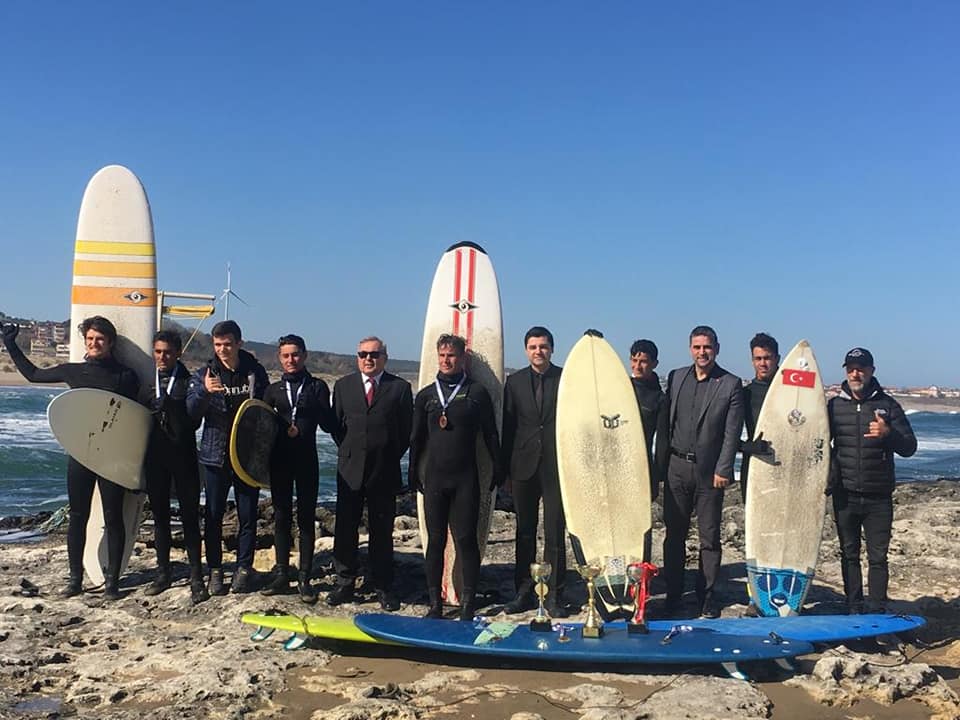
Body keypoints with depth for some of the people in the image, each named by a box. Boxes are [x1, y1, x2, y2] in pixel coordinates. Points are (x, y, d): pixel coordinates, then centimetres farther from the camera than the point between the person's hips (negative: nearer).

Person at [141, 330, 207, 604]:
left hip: (183, 458, -4)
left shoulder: (188, 382, -2)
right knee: (160, 515, 11)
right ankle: (163, 573, 22)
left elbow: (193, 422, -10)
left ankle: (196, 578, 2)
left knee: (189, 516, -2)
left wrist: (169, 405, -19)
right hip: (155, 457, 4)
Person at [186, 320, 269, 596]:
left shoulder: (255, 372, 2)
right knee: (213, 516, 5)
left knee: (248, 515, 5)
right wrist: (204, 391, -29)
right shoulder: (204, 374, 1)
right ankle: (215, 571, 15)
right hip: (215, 455, 0)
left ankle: (244, 569, 16)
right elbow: (191, 411, -9)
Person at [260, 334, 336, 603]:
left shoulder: (317, 387, 5)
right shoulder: (273, 389, 11)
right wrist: (284, 430, -8)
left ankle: (304, 578, 5)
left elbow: (327, 425, -1)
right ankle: (281, 575, 14)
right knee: (281, 517, 6)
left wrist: (312, 407, -14)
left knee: (306, 518, 1)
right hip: (279, 460, 2)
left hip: (307, 460, -2)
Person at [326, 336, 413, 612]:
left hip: (384, 470, -2)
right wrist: (348, 451, 6)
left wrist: (391, 456, 2)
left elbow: (407, 430, 4)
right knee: (345, 529, 6)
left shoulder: (400, 387, 2)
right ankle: (345, 584, 16)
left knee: (382, 531, 5)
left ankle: (384, 587, 13)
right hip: (350, 469, 2)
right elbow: (335, 424, 12)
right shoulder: (343, 385, 9)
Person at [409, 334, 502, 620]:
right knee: (435, 540, 6)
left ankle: (468, 603, 5)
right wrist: (412, 474, 14)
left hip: (466, 478, -2)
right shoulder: (425, 395, 11)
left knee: (466, 539, -3)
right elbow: (416, 438, 16)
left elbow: (490, 435, 6)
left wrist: (498, 471, 5)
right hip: (434, 478, 3)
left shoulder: (477, 392, 4)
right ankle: (435, 603, 13)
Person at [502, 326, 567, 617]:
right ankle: (524, 592, 20)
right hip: (524, 465, 2)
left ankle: (555, 595, 9)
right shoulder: (515, 382, 7)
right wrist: (506, 470, 5)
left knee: (555, 533, 0)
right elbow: (508, 427, 7)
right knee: (525, 532, 10)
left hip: (557, 466, -2)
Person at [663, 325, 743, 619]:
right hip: (677, 467, 3)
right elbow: (665, 421, 9)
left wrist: (723, 470, -10)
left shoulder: (730, 384, -2)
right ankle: (673, 593, 17)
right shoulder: (675, 377, 8)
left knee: (709, 536, 4)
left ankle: (707, 595, 14)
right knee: (674, 533, 8)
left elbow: (732, 432, -5)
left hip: (709, 470, -3)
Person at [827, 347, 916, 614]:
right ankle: (854, 611, 16)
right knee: (849, 554, 8)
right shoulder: (835, 405, 6)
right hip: (845, 496, 2)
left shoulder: (887, 405, 2)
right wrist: (827, 481, 0)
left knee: (878, 557, 0)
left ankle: (877, 613, 8)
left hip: (878, 497, -1)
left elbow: (909, 447, -2)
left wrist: (888, 434, -22)